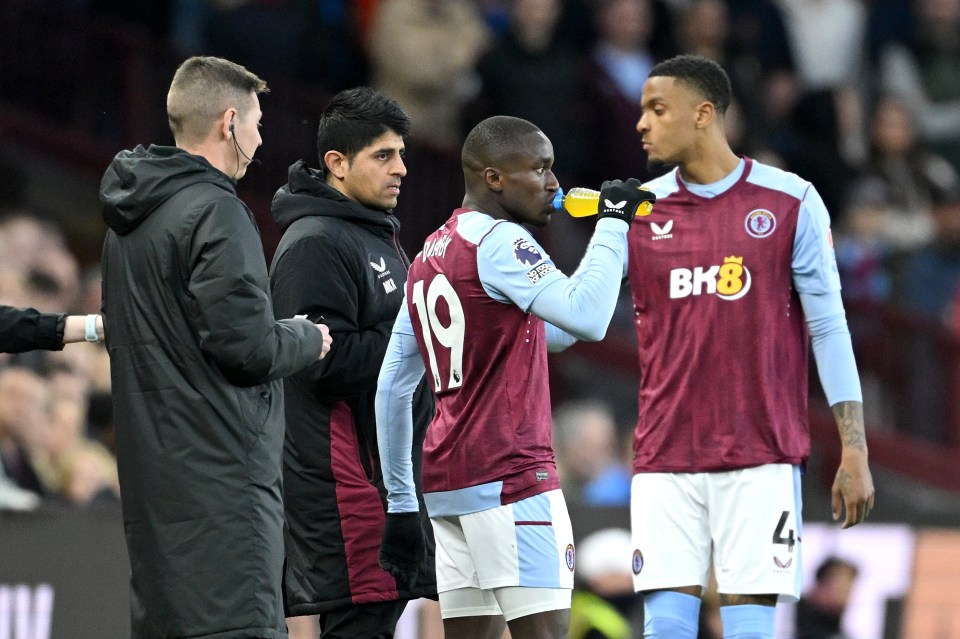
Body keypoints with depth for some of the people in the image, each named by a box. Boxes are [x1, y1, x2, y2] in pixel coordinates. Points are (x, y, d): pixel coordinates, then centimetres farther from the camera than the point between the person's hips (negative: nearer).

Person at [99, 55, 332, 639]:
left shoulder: (127, 221, 15)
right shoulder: (215, 212, -13)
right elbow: (246, 345, -19)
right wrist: (307, 341, 2)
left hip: (152, 475, 9)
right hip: (222, 475, -9)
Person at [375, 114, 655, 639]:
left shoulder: (428, 257, 18)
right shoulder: (499, 241, -10)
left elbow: (392, 387, 21)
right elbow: (587, 318, -23)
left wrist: (400, 504, 22)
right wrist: (613, 223, -12)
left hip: (446, 478, 9)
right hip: (509, 477, -9)